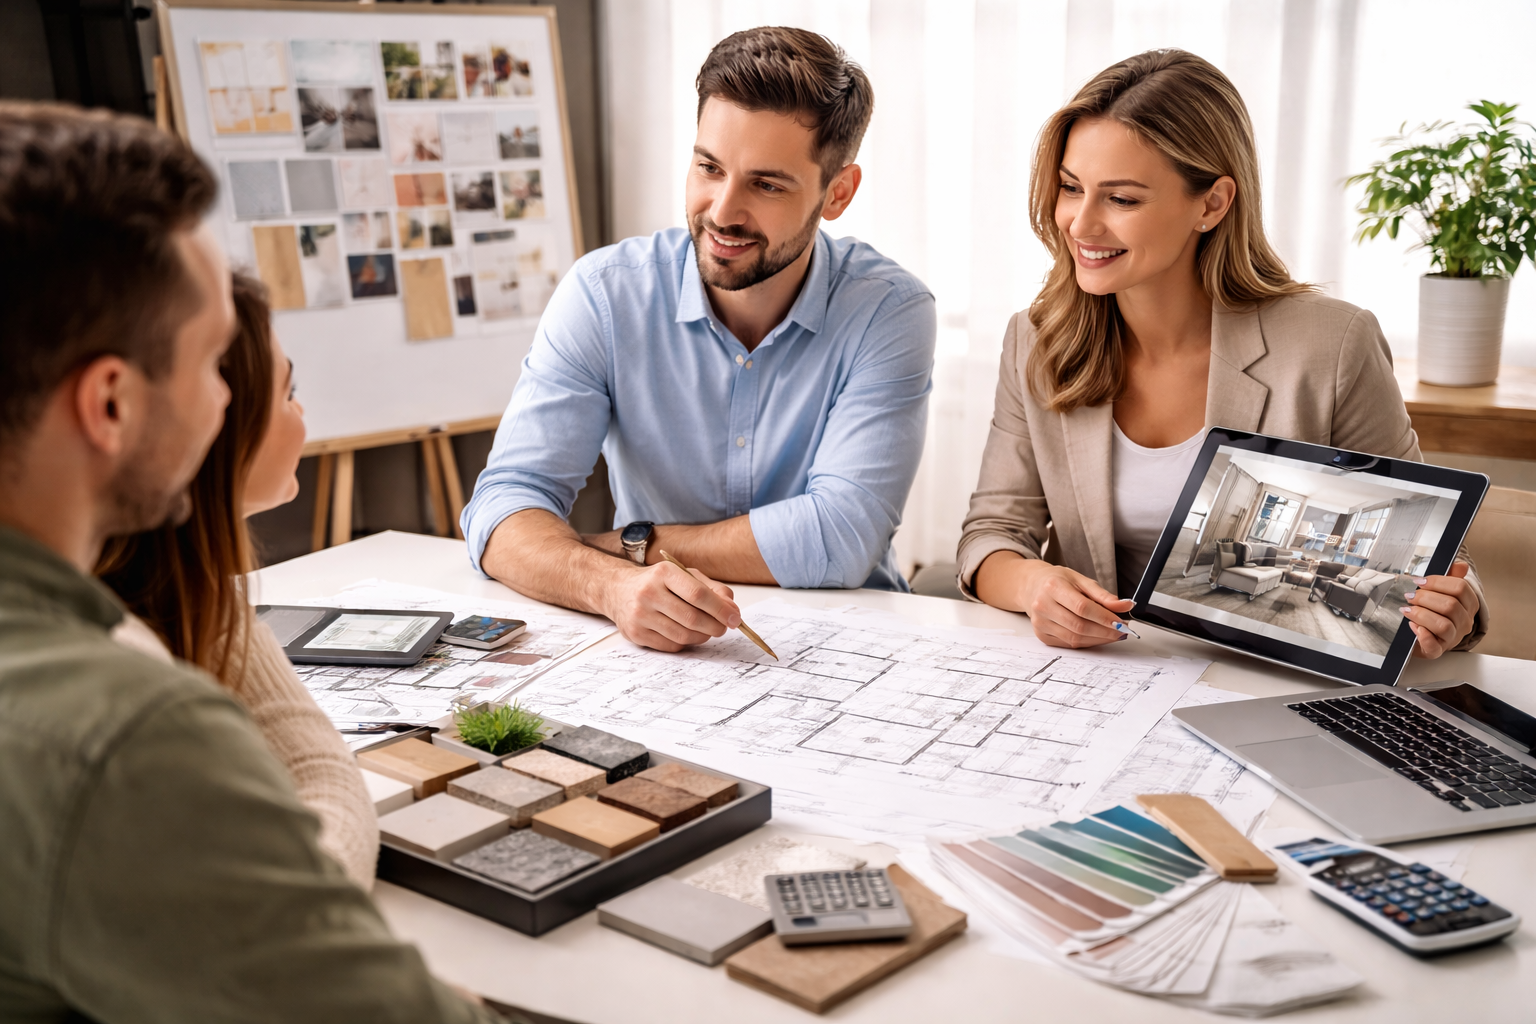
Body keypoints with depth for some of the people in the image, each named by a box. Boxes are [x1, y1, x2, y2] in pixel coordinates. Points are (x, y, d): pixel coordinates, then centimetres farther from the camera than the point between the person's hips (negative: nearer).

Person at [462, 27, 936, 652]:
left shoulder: (889, 312, -10)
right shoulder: (604, 294, -7)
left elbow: (840, 539, -19)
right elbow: (504, 508, -15)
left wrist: (632, 545, -15)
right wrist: (611, 584, -35)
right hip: (643, 648, 2)